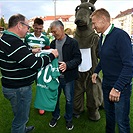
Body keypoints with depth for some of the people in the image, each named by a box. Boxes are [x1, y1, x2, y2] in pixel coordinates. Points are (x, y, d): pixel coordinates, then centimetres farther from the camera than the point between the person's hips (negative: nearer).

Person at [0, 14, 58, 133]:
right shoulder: (14, 42, -29)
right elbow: (35, 64, -28)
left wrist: (31, 52, 11)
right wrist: (52, 55, -15)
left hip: (14, 86, 11)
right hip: (19, 89, -11)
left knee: (20, 115, 31)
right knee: (21, 117, 10)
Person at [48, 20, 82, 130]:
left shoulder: (73, 42, -9)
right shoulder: (53, 43, 7)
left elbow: (78, 59, -14)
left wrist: (67, 65, -28)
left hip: (68, 77, -4)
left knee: (69, 100, 10)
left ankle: (69, 119, 33)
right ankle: (55, 116, 41)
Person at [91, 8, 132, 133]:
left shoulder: (120, 35, -20)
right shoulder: (102, 38, 5)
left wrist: (117, 88, -26)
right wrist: (96, 71, 10)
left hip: (120, 87, -7)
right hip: (106, 84, 8)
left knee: (121, 121, 6)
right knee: (109, 114, 23)